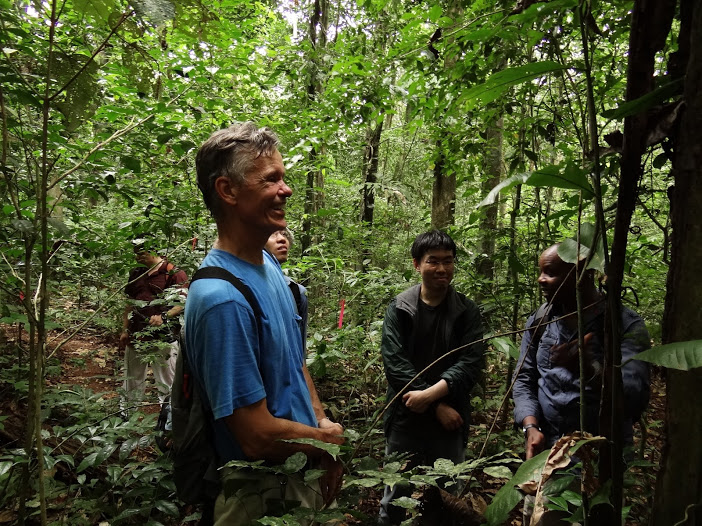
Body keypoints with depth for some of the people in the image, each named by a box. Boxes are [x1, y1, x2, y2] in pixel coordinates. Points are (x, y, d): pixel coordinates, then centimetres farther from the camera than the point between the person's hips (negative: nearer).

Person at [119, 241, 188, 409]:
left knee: (166, 382, 0)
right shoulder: (136, 273, 12)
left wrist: (164, 316, -27)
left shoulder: (173, 273, -9)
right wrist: (125, 331, 15)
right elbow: (130, 304, 18)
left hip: (163, 337, -7)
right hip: (135, 336, 7)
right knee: (132, 379, 20)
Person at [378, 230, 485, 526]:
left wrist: (431, 394, -21)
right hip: (405, 420, 0)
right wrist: (438, 407, -14)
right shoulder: (398, 309, -2)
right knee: (396, 498, 13)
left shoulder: (467, 312, 0)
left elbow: (470, 364, -9)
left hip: (450, 423, 1)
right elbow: (395, 365, -10)